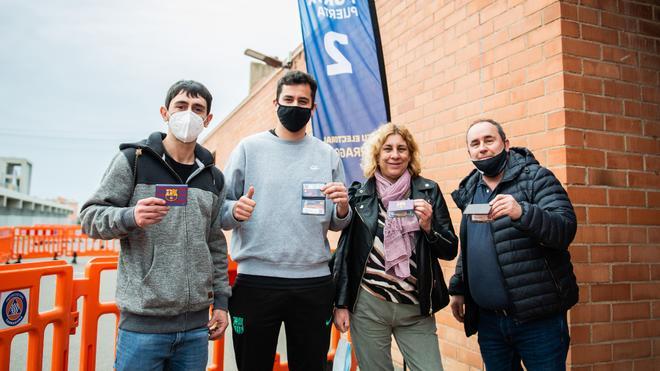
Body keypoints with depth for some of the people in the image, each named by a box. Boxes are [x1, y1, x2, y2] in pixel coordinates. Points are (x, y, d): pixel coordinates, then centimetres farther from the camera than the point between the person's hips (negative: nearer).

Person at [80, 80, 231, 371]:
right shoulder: (133, 160, -2)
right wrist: (131, 217, -23)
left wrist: (221, 300, 11)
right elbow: (90, 217, -3)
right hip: (143, 321, -4)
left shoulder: (213, 177, 11)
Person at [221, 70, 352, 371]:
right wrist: (234, 211, -20)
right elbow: (220, 211, 2)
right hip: (255, 281, -1)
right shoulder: (249, 148, 3)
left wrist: (343, 207, -10)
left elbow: (336, 224, 11)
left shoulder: (328, 155, 9)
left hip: (314, 282, 2)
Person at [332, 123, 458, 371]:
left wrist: (429, 226, -14)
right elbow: (345, 251, 5)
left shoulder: (429, 191, 3)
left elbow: (450, 251, 4)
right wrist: (341, 304, 2)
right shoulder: (359, 194, 2)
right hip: (367, 306, 0)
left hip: (416, 309, 1)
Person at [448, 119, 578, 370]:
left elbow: (566, 229, -15)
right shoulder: (470, 191, 12)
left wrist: (522, 213, -31)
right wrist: (457, 288, 15)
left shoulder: (536, 177, -4)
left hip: (538, 318, -5)